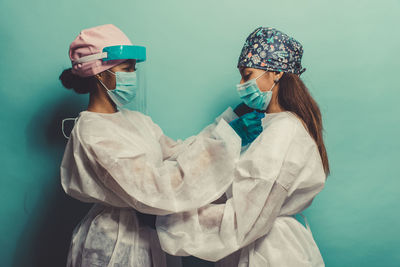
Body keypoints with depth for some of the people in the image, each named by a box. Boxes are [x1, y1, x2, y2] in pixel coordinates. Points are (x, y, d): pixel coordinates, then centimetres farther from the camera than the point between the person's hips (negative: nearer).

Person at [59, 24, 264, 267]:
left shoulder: (134, 119, 7)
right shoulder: (94, 134, -22)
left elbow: (174, 152, 2)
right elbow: (155, 191, -29)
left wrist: (231, 126, -9)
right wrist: (224, 135, -30)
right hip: (115, 247, -8)